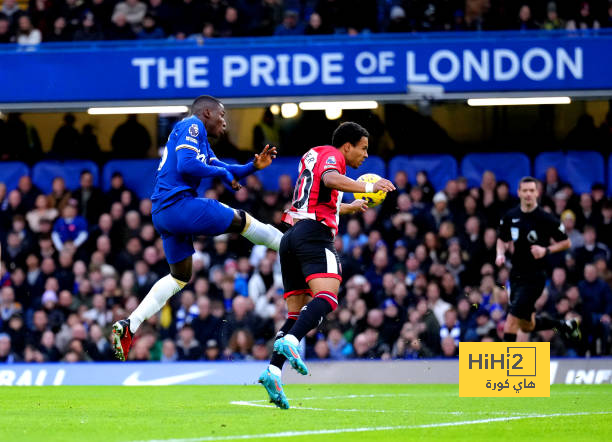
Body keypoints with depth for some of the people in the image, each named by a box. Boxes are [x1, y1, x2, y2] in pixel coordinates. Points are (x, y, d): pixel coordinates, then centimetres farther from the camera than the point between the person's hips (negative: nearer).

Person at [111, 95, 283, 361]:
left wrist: (253, 166, 15)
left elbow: (224, 173, 29)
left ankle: (129, 325, 7)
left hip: (162, 212, 10)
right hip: (178, 203, -10)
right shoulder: (193, 126, -4)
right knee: (241, 220, 3)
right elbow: (186, 164, -19)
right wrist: (223, 173, -7)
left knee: (179, 277, 16)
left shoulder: (200, 139, 27)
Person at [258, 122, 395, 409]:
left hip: (292, 235, 10)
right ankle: (290, 342, -49)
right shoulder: (332, 155, 3)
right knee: (327, 297, -25)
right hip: (314, 234, -10)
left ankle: (273, 371, -9)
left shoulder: (314, 155, 31)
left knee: (296, 312, 7)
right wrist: (368, 188, -24)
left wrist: (350, 207, 59)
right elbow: (330, 179, -22)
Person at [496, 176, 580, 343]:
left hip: (534, 277, -6)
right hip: (516, 274, 6)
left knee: (512, 320, -14)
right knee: (527, 326, 16)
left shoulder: (546, 219, -11)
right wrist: (500, 253, -2)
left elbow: (566, 243, -3)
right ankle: (565, 325, 40)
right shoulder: (510, 216, 3)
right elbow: (502, 240, 19)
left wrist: (546, 250, -18)